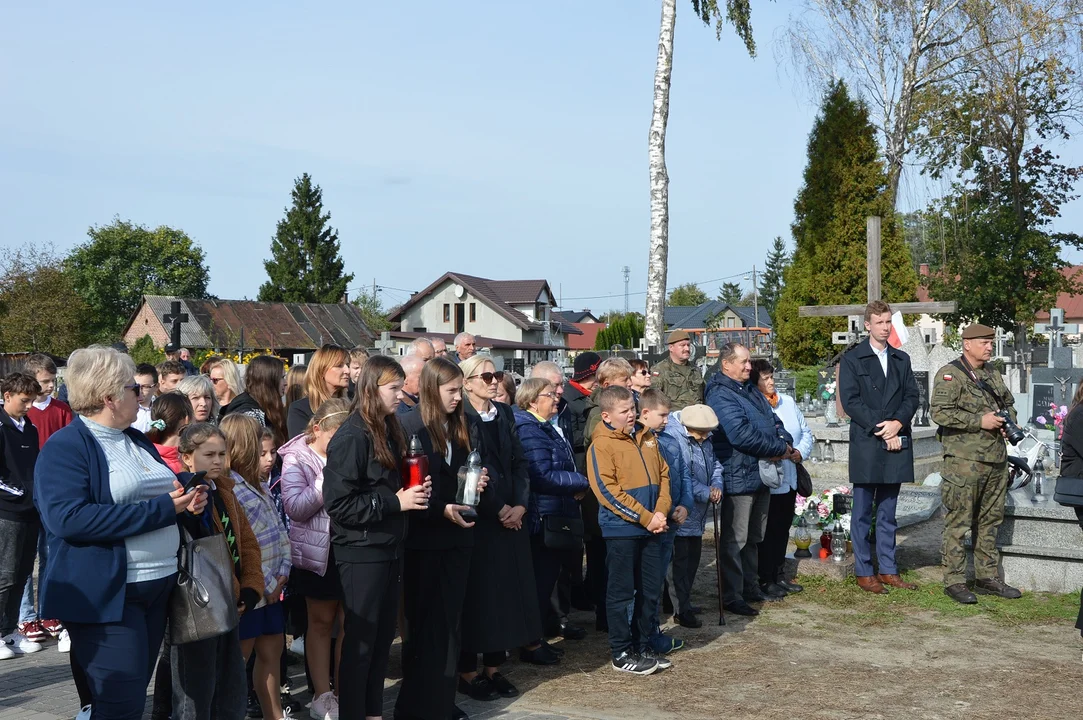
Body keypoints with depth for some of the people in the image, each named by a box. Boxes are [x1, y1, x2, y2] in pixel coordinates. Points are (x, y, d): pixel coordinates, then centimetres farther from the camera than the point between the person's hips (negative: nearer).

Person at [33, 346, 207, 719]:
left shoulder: (138, 441, 15)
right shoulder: (64, 447, -11)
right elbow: (67, 518, -25)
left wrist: (187, 500, 3)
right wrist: (160, 509, -23)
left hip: (158, 585, 8)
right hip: (105, 595, -8)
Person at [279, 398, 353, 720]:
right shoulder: (296, 459, -6)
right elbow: (295, 508, -17)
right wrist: (328, 480, -23)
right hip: (318, 552, -3)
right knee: (321, 621, 9)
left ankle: (345, 692, 18)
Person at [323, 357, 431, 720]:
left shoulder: (388, 431, 10)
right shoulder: (352, 436, -16)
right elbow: (338, 502, -21)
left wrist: (413, 492, 1)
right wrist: (395, 503, -20)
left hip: (388, 548, 8)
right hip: (361, 552, -8)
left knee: (383, 636, 14)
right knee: (360, 639, 2)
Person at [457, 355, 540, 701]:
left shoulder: (505, 414, 12)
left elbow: (519, 462, 8)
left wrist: (520, 505, -5)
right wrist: (498, 509, -13)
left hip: (511, 515, 6)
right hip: (477, 518, -6)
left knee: (507, 591, 8)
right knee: (477, 593, -2)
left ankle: (494, 668, 17)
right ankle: (467, 672, 8)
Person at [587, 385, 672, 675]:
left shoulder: (647, 439, 11)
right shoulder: (601, 446, -9)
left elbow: (664, 475, 12)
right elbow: (608, 491, -15)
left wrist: (661, 512, -4)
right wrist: (645, 518, -15)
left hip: (651, 528, 7)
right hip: (621, 529, -7)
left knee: (651, 590, 12)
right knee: (622, 592, 2)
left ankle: (642, 646, 25)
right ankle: (621, 653, 11)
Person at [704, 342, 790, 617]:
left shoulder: (751, 392, 14)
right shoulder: (721, 396, -16)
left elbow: (773, 422, 18)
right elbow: (742, 435, -25)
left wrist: (784, 441, -5)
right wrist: (779, 448, -16)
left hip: (761, 477, 10)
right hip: (739, 478, -9)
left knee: (754, 538, 18)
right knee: (735, 540, -2)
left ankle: (751, 587, 30)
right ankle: (732, 597, 5)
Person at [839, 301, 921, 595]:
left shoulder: (902, 359, 15)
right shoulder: (852, 360, -1)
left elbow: (912, 396, 9)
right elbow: (850, 401, -8)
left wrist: (898, 422, -10)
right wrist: (880, 429, -14)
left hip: (895, 444, 4)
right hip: (866, 446, -4)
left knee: (888, 512, 11)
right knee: (863, 512, 2)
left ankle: (888, 570, 17)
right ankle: (863, 572, 8)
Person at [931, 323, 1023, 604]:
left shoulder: (993, 373, 16)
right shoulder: (950, 375, -8)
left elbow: (1008, 402, 31)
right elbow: (940, 412, -18)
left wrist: (1009, 421, 9)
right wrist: (980, 421, -18)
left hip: (996, 459, 8)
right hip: (964, 461, -8)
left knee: (990, 521, 14)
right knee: (959, 522, -4)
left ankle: (987, 577, 23)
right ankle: (955, 581, 2)